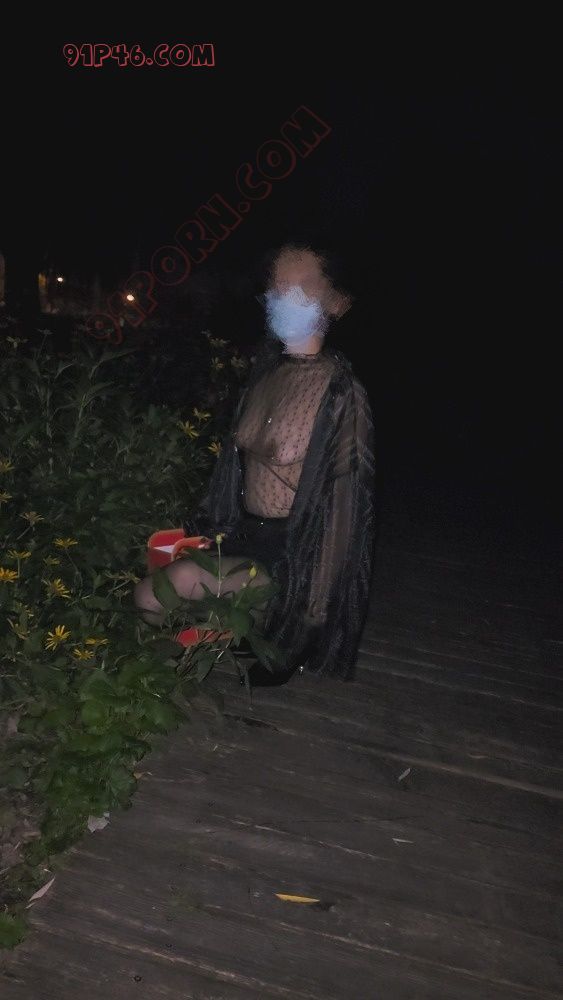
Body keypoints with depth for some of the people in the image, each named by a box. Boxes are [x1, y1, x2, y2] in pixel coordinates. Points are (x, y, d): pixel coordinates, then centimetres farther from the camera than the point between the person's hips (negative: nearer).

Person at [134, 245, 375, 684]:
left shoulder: (340, 390, -16)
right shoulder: (268, 368, 5)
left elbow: (347, 496, -16)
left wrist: (315, 592, -15)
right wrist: (210, 532, 10)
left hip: (294, 553, -6)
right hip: (246, 533, 7)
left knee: (185, 579, -24)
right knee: (148, 596, -4)